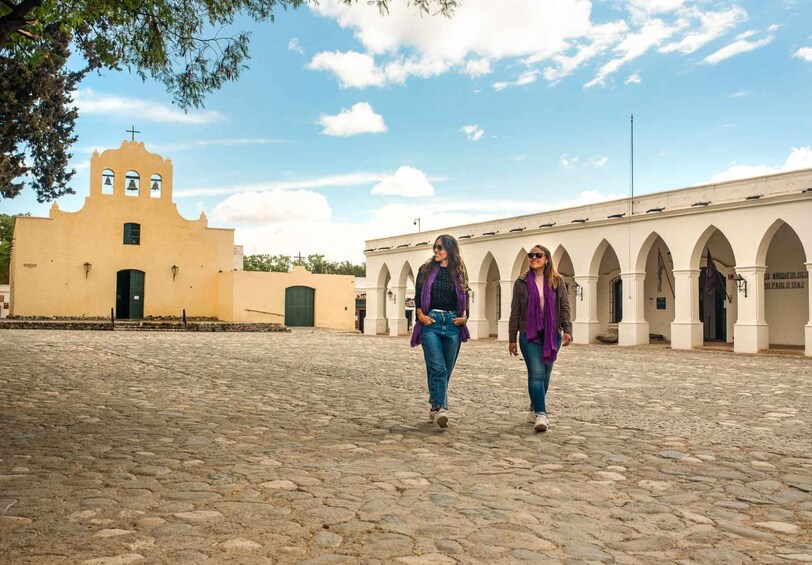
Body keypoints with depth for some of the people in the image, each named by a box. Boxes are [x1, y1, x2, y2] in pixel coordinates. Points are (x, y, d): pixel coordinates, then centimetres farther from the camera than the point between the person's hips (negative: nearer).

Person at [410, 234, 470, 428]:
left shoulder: (459, 273, 10)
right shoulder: (426, 270, 7)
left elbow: (465, 299, 14)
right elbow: (417, 295, 6)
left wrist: (464, 316, -3)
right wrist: (420, 314, -9)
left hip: (453, 324, 2)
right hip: (431, 321, -2)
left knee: (447, 370, 7)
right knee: (437, 368, -15)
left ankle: (435, 408, 20)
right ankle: (440, 408, -18)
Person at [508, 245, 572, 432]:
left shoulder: (557, 281, 5)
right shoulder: (522, 282, 3)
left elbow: (564, 308, 4)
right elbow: (515, 312, 5)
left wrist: (567, 330, -11)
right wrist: (512, 339, 3)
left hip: (552, 335, 2)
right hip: (529, 334, -2)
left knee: (545, 375, 9)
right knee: (536, 373, -13)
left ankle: (534, 410, 26)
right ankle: (541, 414, -15)